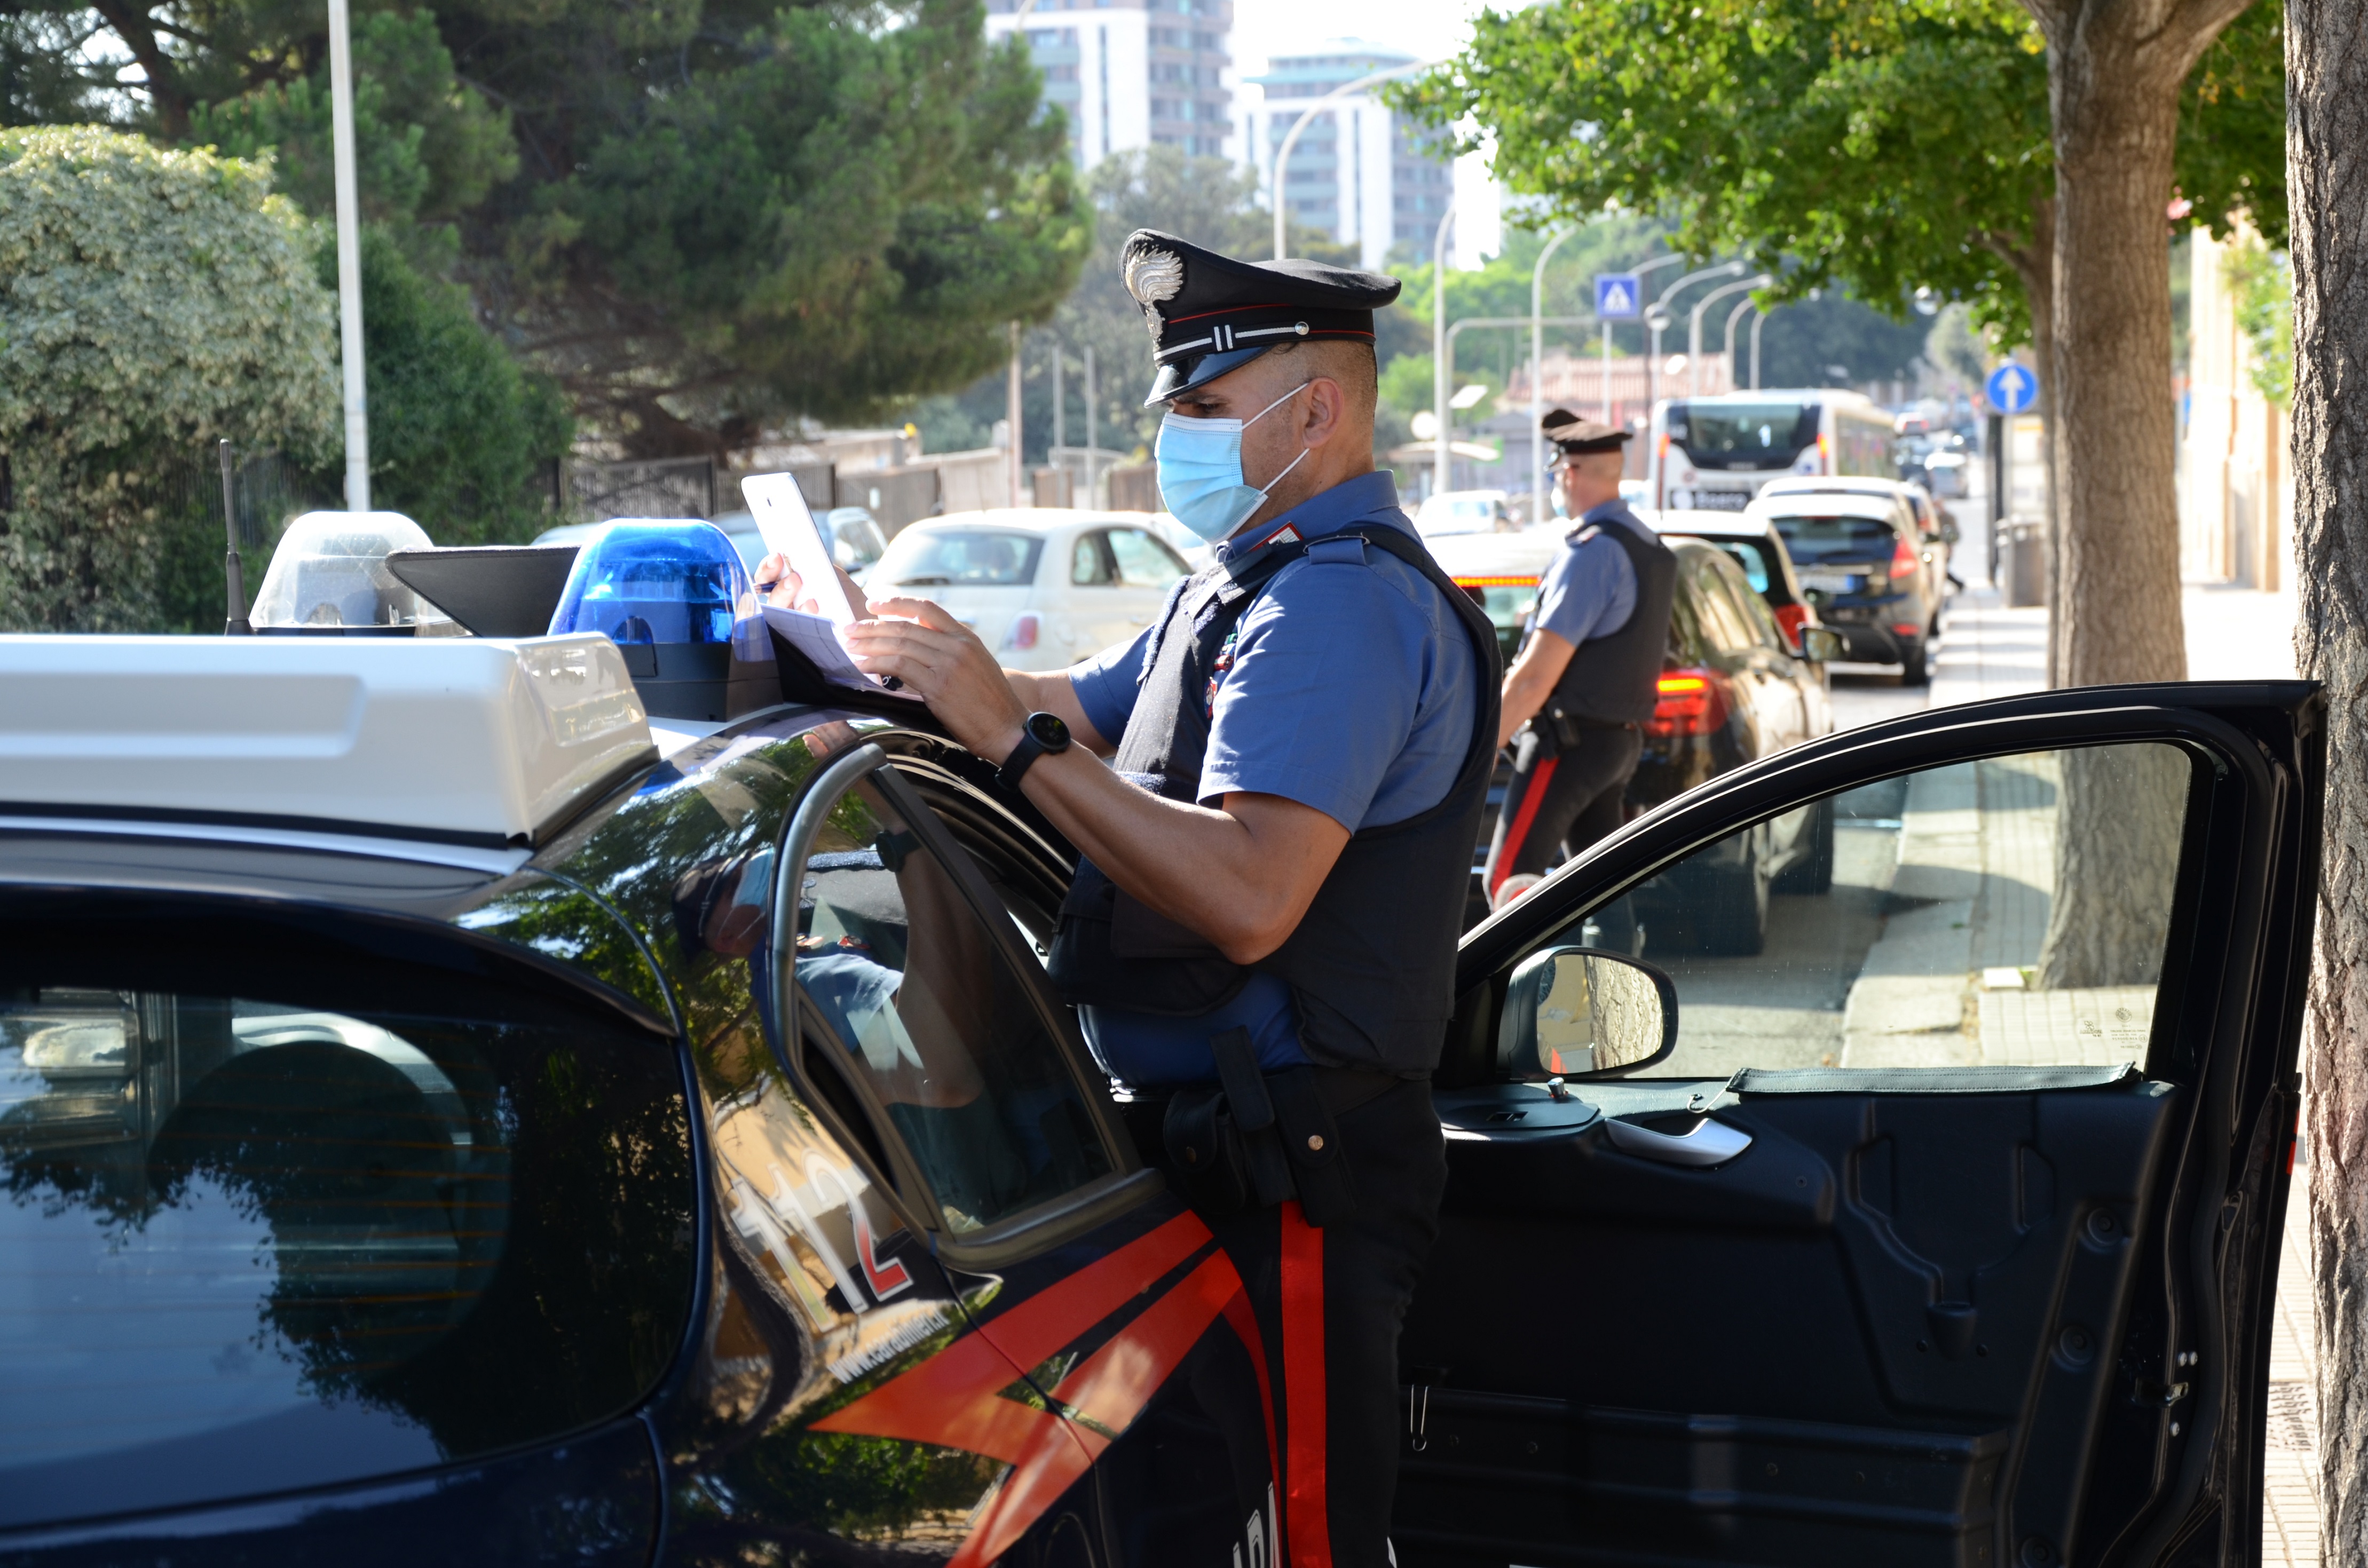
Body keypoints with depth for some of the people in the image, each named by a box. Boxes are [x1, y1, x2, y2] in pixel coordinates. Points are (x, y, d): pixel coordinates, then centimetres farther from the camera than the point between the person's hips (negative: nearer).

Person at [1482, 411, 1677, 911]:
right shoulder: (1651, 548, 13)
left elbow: (1537, 676, -21)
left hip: (1570, 742, -9)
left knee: (1508, 881, -12)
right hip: (1623, 739, 9)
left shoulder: (1591, 552, -17)